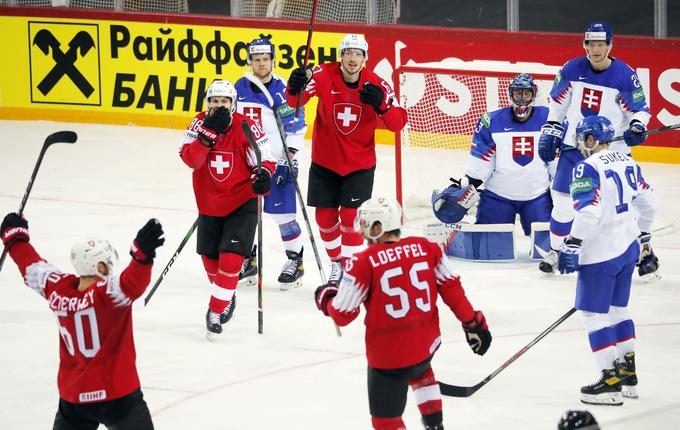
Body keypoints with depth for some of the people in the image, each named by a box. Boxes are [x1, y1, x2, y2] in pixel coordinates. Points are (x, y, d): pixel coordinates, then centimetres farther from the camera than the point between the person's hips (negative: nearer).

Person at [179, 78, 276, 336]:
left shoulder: (247, 128, -16)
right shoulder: (200, 124, -9)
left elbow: (265, 160, -10)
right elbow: (190, 159, -23)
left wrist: (264, 175, -32)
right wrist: (209, 132, -33)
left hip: (241, 203, -4)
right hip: (209, 205, 4)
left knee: (231, 257, -16)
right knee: (210, 257, 18)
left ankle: (217, 310, -4)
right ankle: (225, 297, 44)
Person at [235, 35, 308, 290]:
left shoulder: (283, 90, -11)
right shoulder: (241, 87, 6)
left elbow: (295, 127, -11)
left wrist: (290, 156, -16)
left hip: (278, 160, -6)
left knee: (283, 212, -6)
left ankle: (296, 261, 8)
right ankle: (248, 262, 22)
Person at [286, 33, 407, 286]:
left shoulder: (377, 85, -12)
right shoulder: (324, 76, -13)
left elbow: (398, 123, -17)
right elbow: (294, 101, -20)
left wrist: (381, 104, -35)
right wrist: (296, 87, -43)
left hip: (360, 164, -1)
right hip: (325, 161, 1)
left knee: (350, 217, -8)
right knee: (325, 216, 8)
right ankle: (337, 261, 33)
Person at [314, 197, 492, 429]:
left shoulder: (363, 262, -15)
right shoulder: (426, 248, -3)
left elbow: (343, 315, -10)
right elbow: (451, 288, 5)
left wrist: (325, 298, 12)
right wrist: (473, 323, 15)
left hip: (388, 354, -6)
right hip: (428, 343, 6)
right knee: (419, 370, 41)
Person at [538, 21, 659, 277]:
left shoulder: (625, 76, -11)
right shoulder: (572, 69, -3)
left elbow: (640, 108, -3)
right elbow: (558, 103, 10)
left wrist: (637, 127, -22)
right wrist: (550, 132, 9)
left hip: (612, 150, -3)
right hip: (574, 147, 3)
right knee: (563, 201, 3)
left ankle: (645, 253, 12)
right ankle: (555, 252, 21)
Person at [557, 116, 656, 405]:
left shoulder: (589, 168, -16)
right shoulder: (627, 162, 9)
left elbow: (588, 212, -26)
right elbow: (647, 203, 18)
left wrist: (572, 246, -23)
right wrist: (641, 234, 32)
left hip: (602, 253, -9)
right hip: (628, 247, 9)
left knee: (595, 313, -2)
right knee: (618, 308, 19)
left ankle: (611, 381, -4)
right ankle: (628, 373, 24)